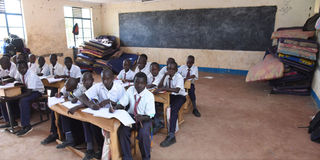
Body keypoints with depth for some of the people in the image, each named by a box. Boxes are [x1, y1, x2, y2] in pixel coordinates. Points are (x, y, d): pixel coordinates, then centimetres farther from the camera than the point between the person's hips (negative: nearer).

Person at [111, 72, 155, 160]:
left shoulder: (149, 96, -14)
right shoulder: (130, 90, -4)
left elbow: (149, 116, -14)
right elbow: (122, 104, -2)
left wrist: (141, 118, -36)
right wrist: (115, 107, -24)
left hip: (144, 118, -3)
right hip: (131, 116, 3)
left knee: (143, 134, -31)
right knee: (122, 131, -24)